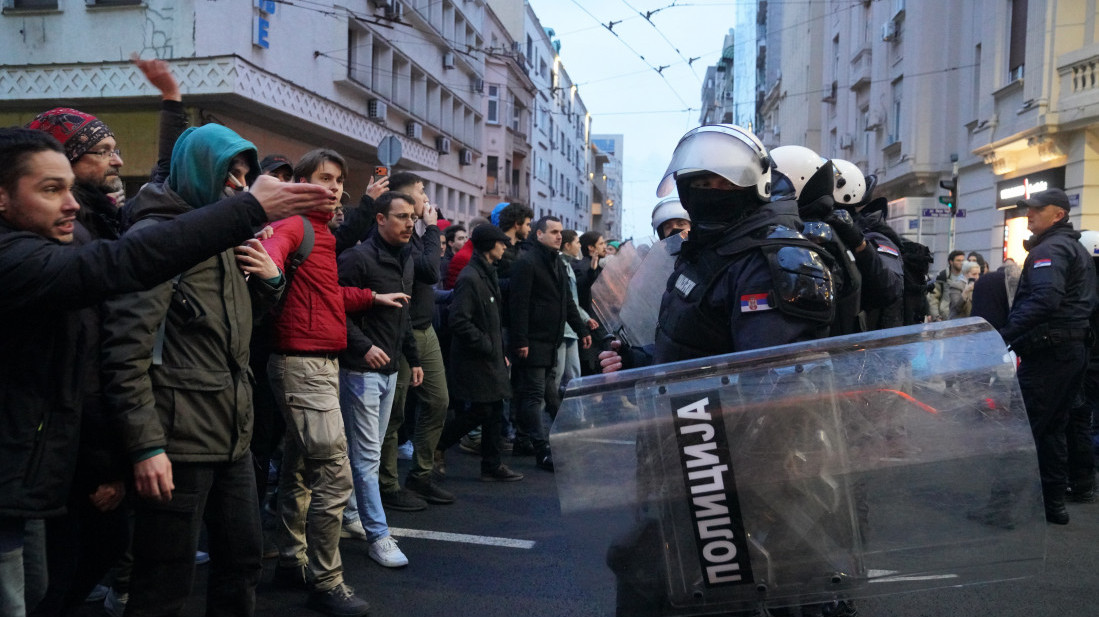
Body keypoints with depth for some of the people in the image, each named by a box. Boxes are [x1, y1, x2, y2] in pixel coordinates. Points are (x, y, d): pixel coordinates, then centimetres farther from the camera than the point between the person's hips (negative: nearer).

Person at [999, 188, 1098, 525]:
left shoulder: (1048, 250, -12)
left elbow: (1044, 299, -28)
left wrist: (1006, 335, -31)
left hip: (1048, 353, -10)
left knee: (1025, 427, -7)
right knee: (1052, 427, 15)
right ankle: (1054, 502, 20)